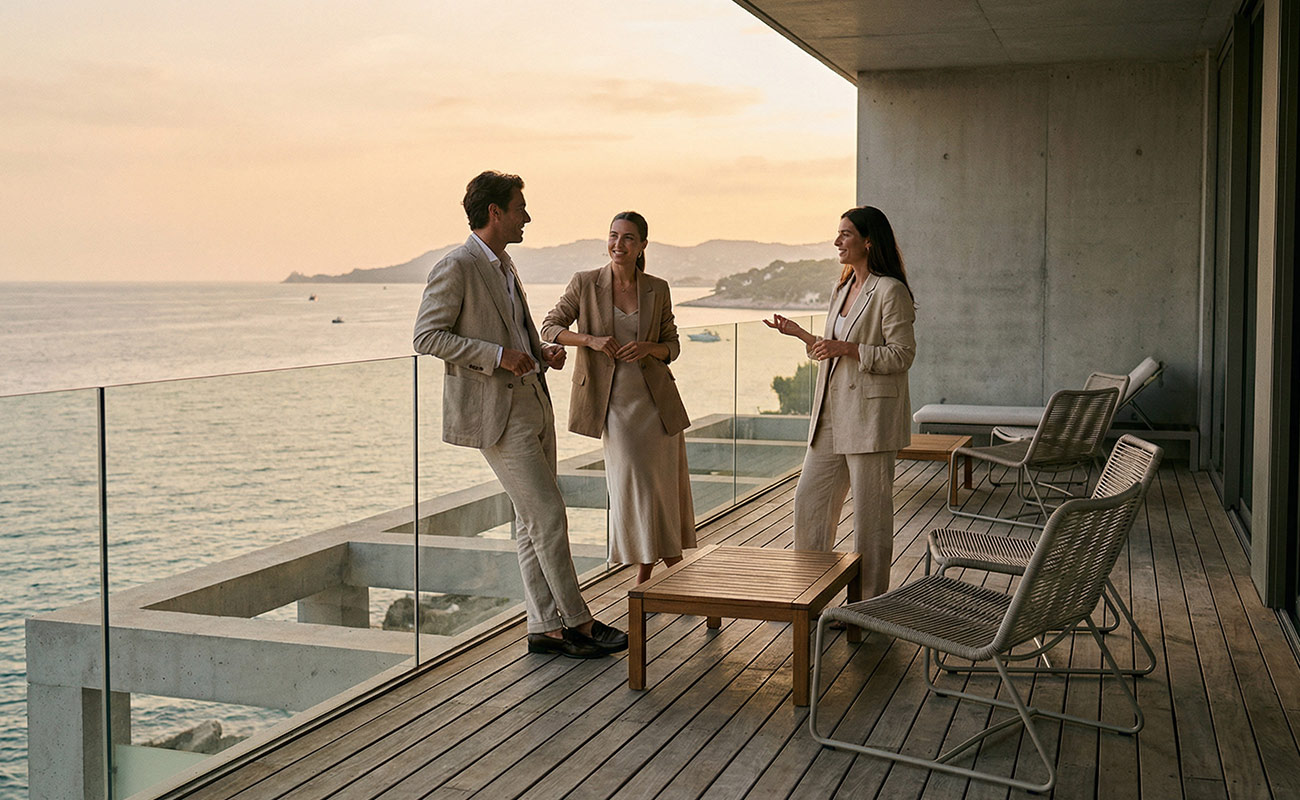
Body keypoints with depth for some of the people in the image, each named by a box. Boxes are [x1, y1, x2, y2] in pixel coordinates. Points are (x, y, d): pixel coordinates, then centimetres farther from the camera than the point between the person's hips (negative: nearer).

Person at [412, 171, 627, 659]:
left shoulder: (503, 265, 17)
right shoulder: (456, 268, -11)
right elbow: (427, 336, -15)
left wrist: (542, 352, 8)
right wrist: (498, 355, -21)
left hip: (533, 404, 9)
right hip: (495, 413, -9)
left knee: (533, 522, 10)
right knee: (548, 515, -7)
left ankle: (546, 628, 16)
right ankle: (578, 620, 5)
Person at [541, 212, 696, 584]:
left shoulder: (657, 289, 1)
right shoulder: (586, 283, -4)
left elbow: (672, 346, 7)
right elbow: (550, 328, -1)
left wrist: (648, 348, -15)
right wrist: (591, 339, -17)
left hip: (656, 396, 2)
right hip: (615, 400, -2)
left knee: (666, 482, 7)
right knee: (631, 479, -10)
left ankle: (676, 570, 29)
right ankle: (644, 573, 8)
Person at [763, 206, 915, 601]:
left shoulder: (890, 291, -11)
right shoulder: (843, 289, 16)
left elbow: (901, 355, -15)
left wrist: (846, 348, -20)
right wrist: (799, 334, 13)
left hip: (869, 417, -9)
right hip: (831, 416, 9)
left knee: (870, 512, 1)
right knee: (809, 500, 11)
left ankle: (869, 602, 12)